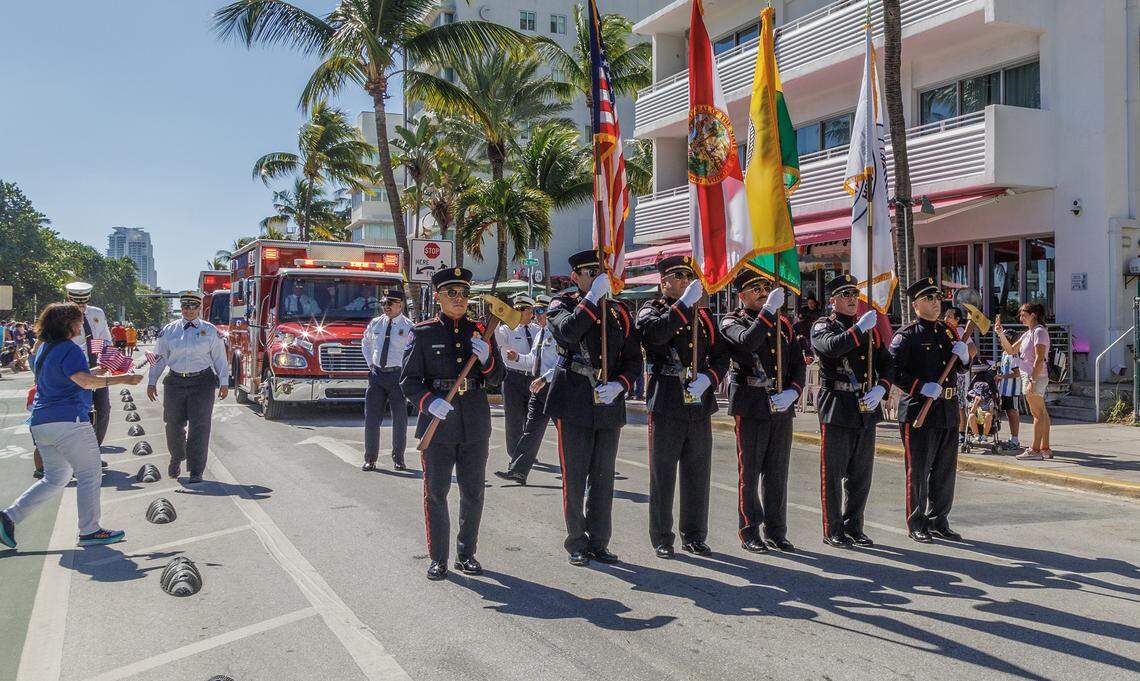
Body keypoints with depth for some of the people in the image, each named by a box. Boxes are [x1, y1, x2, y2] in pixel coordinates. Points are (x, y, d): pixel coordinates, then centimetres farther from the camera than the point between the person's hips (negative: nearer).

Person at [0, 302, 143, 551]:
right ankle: (89, 531, 5)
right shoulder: (69, 349, -13)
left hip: (40, 423, 9)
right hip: (69, 422, -9)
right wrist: (124, 379, -24)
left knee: (55, 477, 18)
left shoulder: (44, 348, 17)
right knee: (89, 475, 2)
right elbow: (85, 381, -25)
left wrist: (92, 372, 27)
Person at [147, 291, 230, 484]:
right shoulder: (169, 330, 8)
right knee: (174, 425, 9)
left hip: (202, 382, -2)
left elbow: (220, 359, 5)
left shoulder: (211, 331, 5)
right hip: (175, 381, 2)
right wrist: (152, 382, 9)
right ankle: (176, 458, 36)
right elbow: (159, 358, 12)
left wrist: (224, 382, -1)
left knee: (199, 425, -6)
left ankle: (196, 471, -2)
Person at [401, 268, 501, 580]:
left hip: (475, 426, 3)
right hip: (437, 424, -2)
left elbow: (496, 378, 8)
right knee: (436, 493, 4)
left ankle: (466, 554, 24)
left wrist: (486, 358, -13)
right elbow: (409, 380, -2)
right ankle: (438, 558, 17)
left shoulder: (482, 331, 7)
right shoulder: (423, 333, 0)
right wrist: (429, 401, -20)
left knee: (473, 493, 9)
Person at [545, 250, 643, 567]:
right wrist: (593, 297, -20)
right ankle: (577, 544, 16)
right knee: (574, 478, 3)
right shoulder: (562, 304, 2)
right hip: (574, 405, -3)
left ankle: (598, 543, 21)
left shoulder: (618, 312, 12)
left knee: (603, 479, 10)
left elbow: (634, 359, 10)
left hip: (610, 406, 4)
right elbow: (566, 332, -22)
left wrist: (619, 385, -8)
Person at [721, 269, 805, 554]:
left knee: (778, 474, 10)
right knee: (749, 474, 1)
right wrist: (769, 309, -25)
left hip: (782, 409, 5)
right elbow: (747, 342, -25)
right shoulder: (731, 323, -1)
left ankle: (776, 531, 19)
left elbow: (799, 364, 12)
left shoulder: (783, 324, 15)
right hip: (751, 409, -5)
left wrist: (792, 392, -5)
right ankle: (749, 533, 10)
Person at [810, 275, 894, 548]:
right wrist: (859, 329, -21)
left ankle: (853, 526, 23)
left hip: (867, 409, 6)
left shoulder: (870, 330, 16)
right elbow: (832, 346, -24)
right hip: (836, 409, -5)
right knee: (833, 473, 0)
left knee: (861, 474, 11)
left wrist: (880, 389, -4)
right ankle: (833, 531, 9)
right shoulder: (823, 327, -1)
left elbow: (886, 364, 12)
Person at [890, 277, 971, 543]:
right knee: (918, 471, 1)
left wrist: (964, 356, 0)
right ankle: (916, 524, 11)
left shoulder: (948, 331, 14)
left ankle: (939, 521, 24)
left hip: (948, 411, 7)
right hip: (919, 410, -6)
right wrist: (921, 387, -22)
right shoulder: (907, 335, -6)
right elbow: (892, 369, -14)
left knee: (946, 470, 12)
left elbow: (962, 368, 22)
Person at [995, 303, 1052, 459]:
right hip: (1029, 377, 10)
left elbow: (1039, 358, -19)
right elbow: (1011, 350, 22)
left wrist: (1032, 380, -23)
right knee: (1042, 413, 11)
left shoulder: (1039, 331, -12)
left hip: (1036, 377, -10)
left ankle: (1035, 450, -5)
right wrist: (1001, 334, 9)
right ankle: (1045, 448, 15)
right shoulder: (1028, 333, 18)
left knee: (1037, 413, -7)